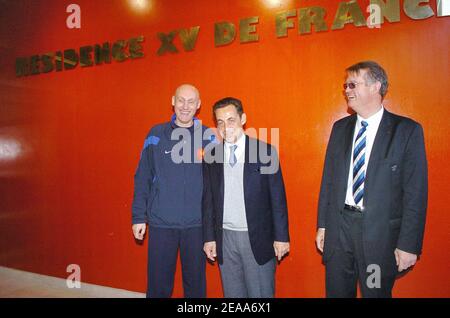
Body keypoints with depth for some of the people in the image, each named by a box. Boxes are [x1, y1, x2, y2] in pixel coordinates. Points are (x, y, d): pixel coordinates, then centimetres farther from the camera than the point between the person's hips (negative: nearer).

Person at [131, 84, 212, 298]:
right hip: (160, 223, 0)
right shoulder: (156, 135, 1)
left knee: (195, 283, 13)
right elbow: (142, 178, 3)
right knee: (158, 284, 10)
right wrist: (139, 216, 0)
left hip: (196, 224, 0)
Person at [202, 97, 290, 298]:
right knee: (232, 293, 16)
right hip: (225, 238, 3)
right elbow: (208, 200, 7)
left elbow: (277, 198, -4)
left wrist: (281, 236, -6)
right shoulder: (211, 156, 4)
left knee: (261, 293, 7)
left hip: (258, 238, -3)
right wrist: (209, 237, 5)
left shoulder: (265, 151, -5)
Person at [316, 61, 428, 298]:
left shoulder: (407, 130, -6)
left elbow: (415, 192, -8)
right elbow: (328, 178, 8)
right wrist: (322, 224, 7)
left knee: (376, 292, 14)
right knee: (337, 291, 16)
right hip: (339, 225, 4)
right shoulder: (340, 127, 6)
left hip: (380, 231, -3)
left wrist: (408, 244, -10)